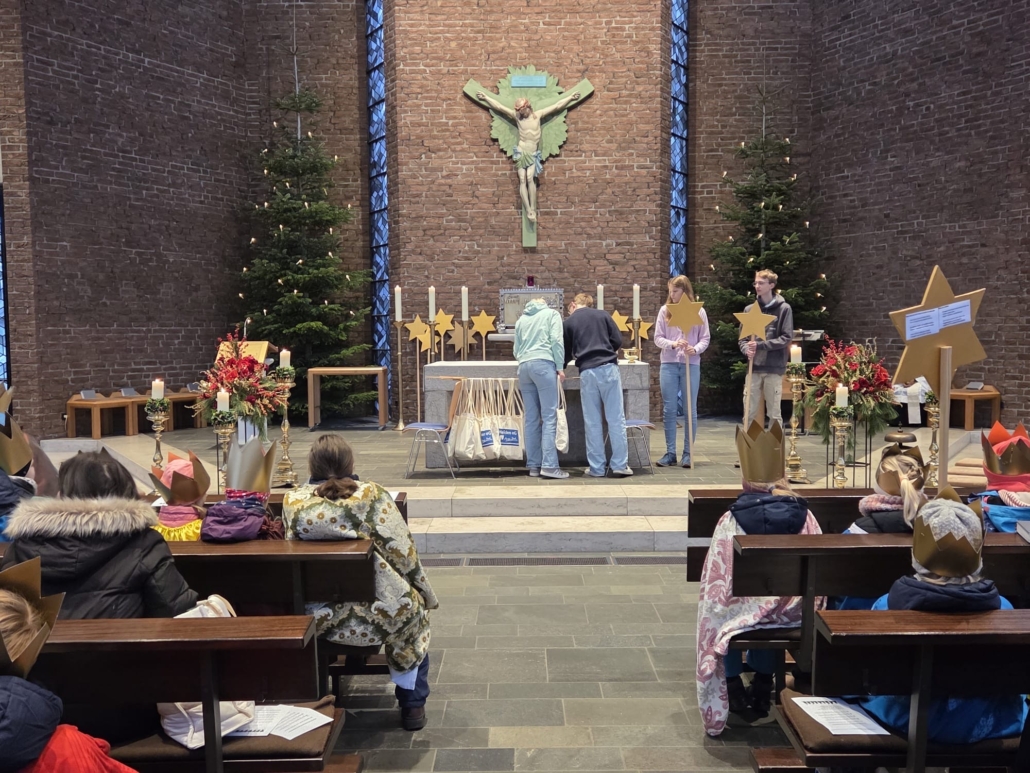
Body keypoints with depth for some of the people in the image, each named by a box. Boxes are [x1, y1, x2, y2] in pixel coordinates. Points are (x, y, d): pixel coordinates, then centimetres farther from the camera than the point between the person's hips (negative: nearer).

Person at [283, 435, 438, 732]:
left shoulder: (293, 502, -4)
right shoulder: (372, 496, -11)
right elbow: (404, 556, -8)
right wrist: (427, 596, 8)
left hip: (321, 621, 3)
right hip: (380, 617, -2)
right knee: (414, 612, 31)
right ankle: (412, 704, 30)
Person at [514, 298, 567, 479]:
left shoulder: (521, 319, 25)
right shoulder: (551, 313, 13)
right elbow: (556, 340, -1)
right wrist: (560, 366, -1)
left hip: (524, 366, 5)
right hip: (543, 363, -5)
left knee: (531, 418, 5)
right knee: (549, 416, -7)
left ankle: (533, 466, 3)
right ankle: (549, 465, -14)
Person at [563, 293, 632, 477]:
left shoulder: (568, 322, 12)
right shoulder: (603, 315, 14)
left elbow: (566, 353, 14)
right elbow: (618, 341, 8)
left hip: (587, 372, 0)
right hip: (609, 369, 1)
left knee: (592, 422, 5)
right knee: (616, 418, 3)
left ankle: (597, 468, 7)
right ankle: (620, 464, 2)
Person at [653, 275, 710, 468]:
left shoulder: (699, 311, 2)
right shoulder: (665, 310, 5)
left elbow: (705, 338, 3)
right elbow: (658, 338, 2)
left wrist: (695, 349, -17)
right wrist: (673, 344, -16)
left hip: (691, 365, -1)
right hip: (669, 364, 1)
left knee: (690, 410, 4)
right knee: (669, 410, 3)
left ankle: (688, 453, 12)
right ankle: (670, 453, 10)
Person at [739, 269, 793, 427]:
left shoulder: (784, 308, -1)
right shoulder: (749, 309, 7)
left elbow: (786, 338, -7)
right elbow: (743, 337, 10)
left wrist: (760, 345, -15)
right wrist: (747, 349, -12)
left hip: (774, 368, -3)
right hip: (754, 367, 3)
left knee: (774, 413, 5)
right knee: (749, 412, 6)